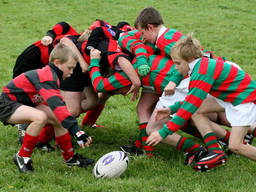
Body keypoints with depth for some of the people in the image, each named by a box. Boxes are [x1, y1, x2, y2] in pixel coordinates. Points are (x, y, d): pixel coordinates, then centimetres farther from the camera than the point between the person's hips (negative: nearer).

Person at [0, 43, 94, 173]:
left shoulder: (50, 75, 4)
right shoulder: (48, 78, -28)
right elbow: (57, 106, -39)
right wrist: (77, 131, -43)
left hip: (24, 103, 10)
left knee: (58, 120, 0)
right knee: (40, 117, -34)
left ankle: (70, 158, 13)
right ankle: (22, 157, -17)